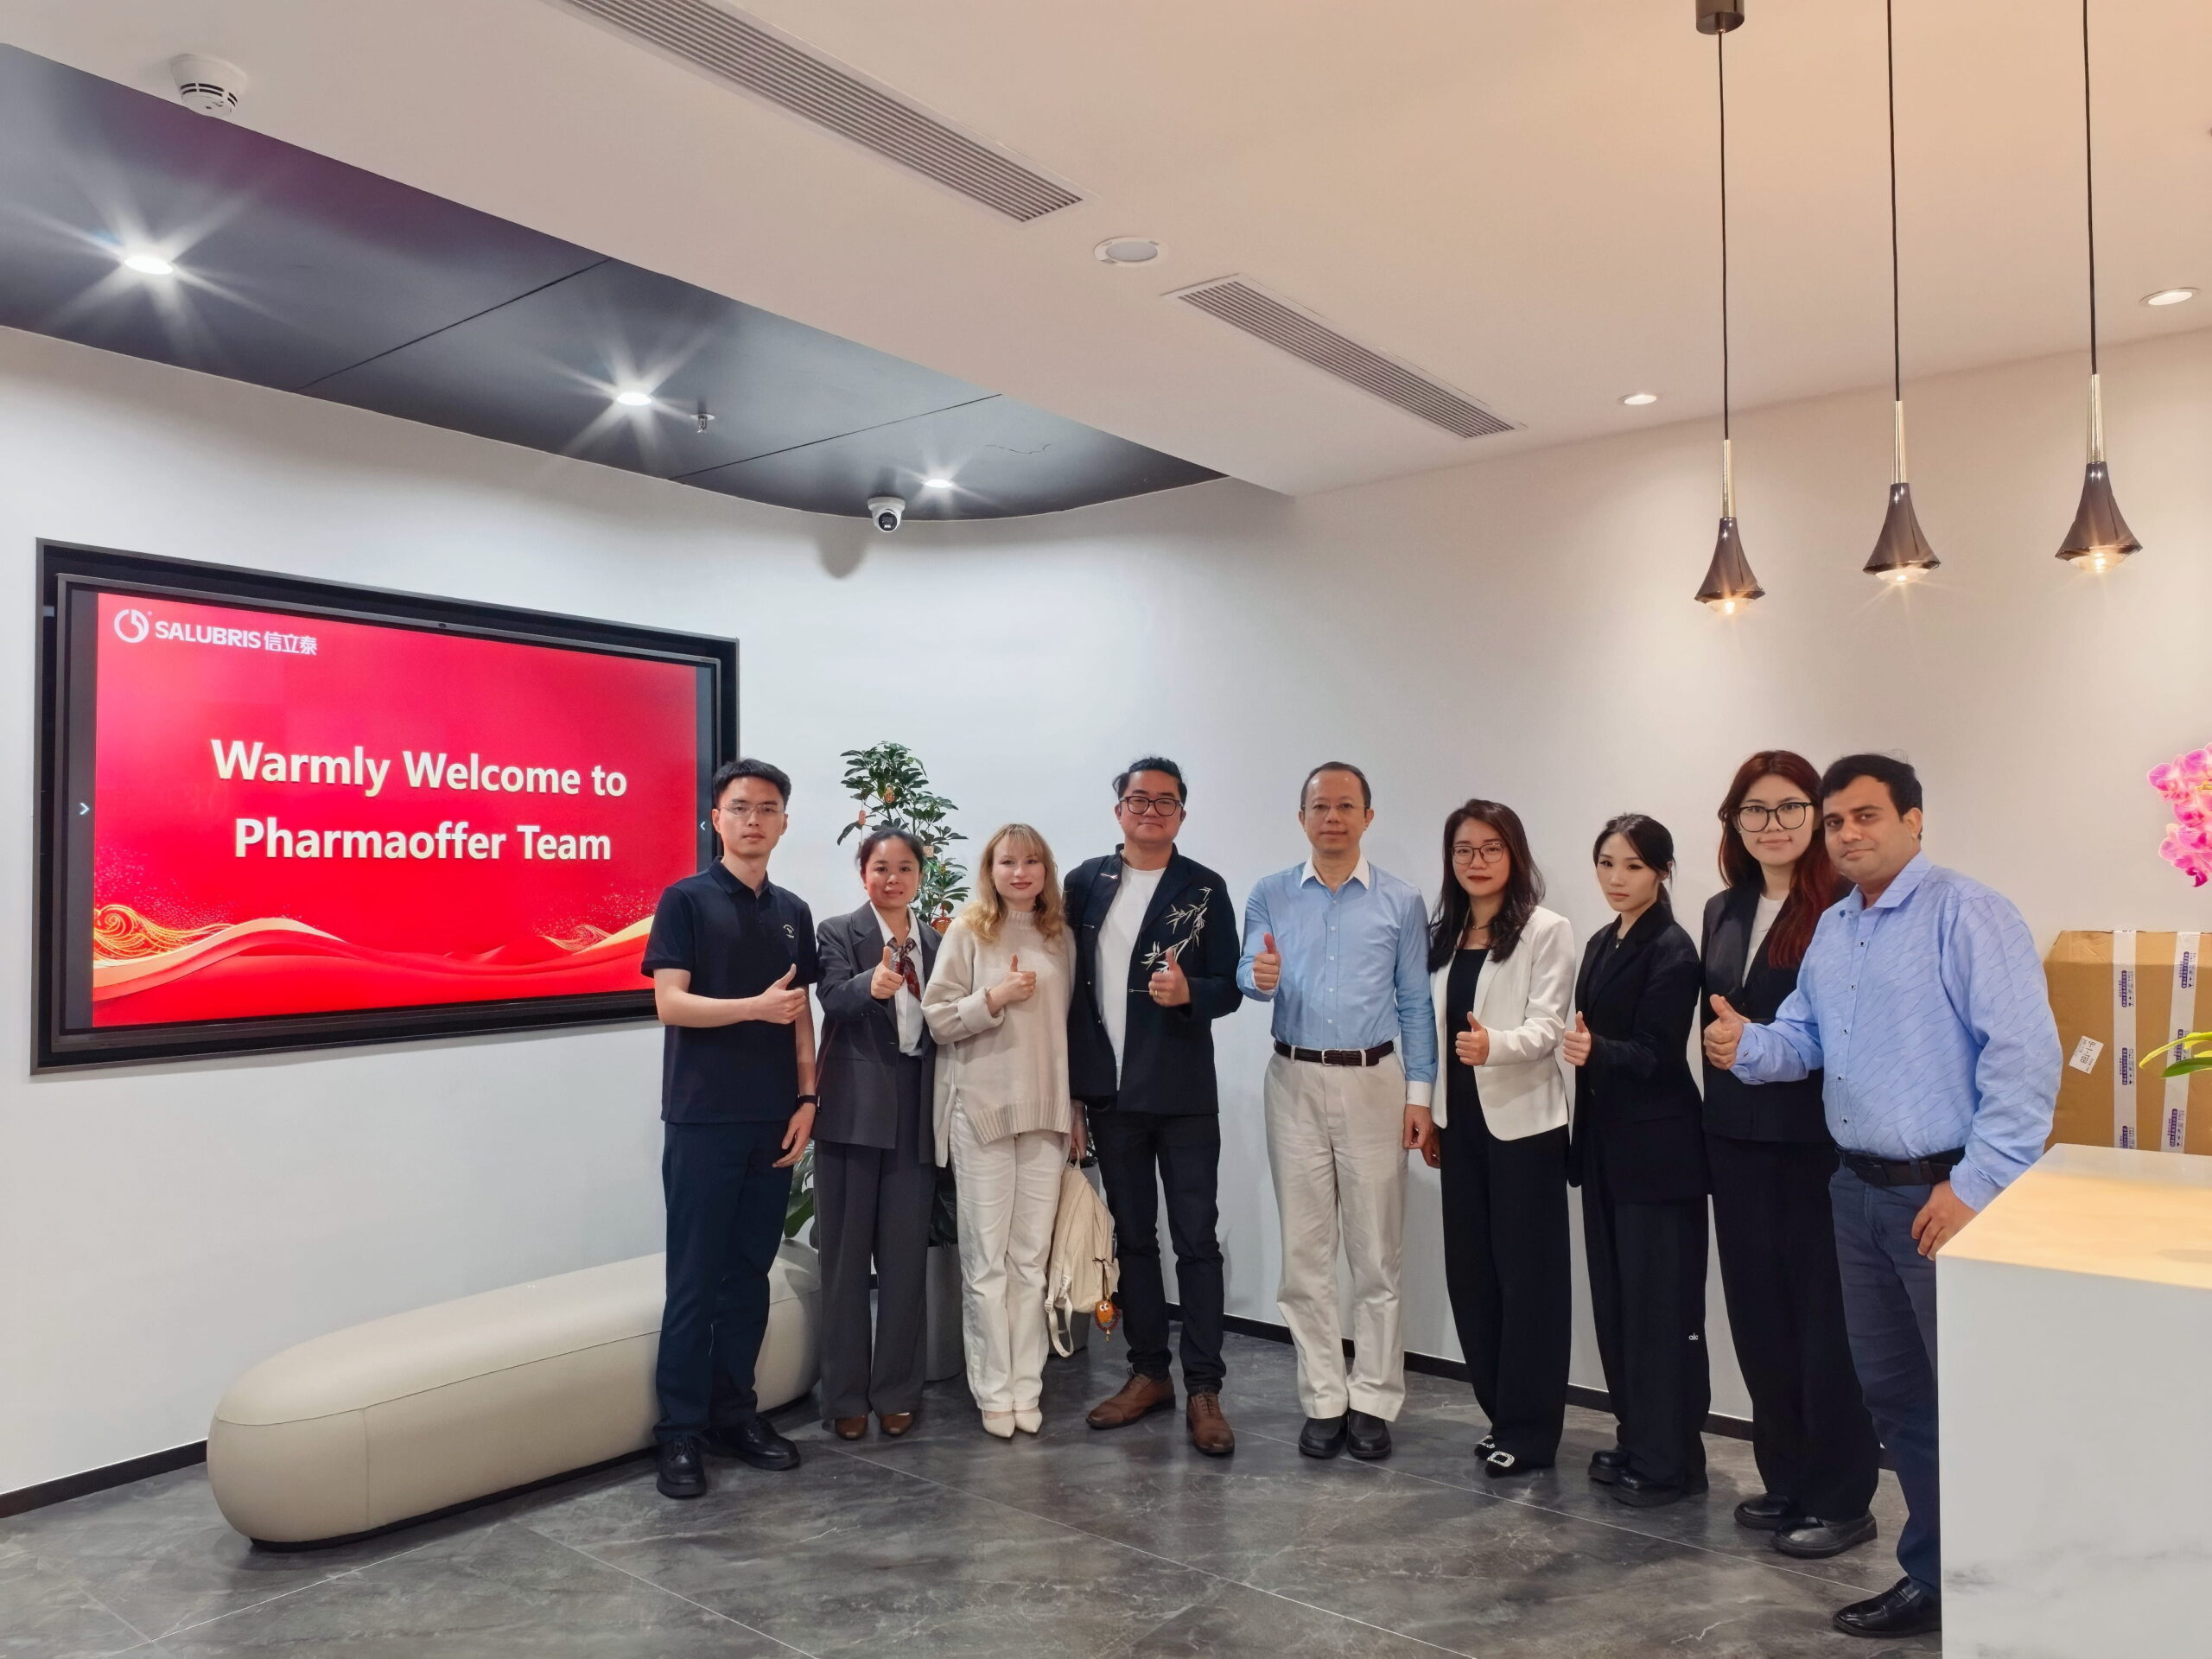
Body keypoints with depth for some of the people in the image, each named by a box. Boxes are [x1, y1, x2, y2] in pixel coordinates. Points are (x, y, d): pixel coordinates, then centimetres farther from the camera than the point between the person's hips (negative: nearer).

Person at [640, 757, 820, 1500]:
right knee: (695, 1278, 0)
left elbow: (801, 1015, 12)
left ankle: (733, 1413, 21)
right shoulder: (686, 900, -3)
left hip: (773, 1120, 5)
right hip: (702, 1119, -5)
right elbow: (670, 1003, -12)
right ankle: (681, 1431, 10)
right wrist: (756, 1006, -21)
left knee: (750, 1273, 10)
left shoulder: (793, 913, 11)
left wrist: (806, 1098, 4)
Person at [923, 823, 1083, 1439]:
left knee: (1033, 1256, 7)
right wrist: (996, 996, -17)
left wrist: (1076, 1109, 12)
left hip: (1045, 1112, 3)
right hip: (982, 1110, -3)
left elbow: (1070, 1024, 13)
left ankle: (1025, 1387, 17)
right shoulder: (968, 931, -1)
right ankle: (993, 1391, 14)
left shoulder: (1059, 937, 9)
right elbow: (939, 1019, -3)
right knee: (987, 1259, 2)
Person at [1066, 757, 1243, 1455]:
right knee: (1131, 1236, 13)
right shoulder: (1086, 882, 5)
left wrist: (1188, 993, -25)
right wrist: (1071, 1083, 2)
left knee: (1195, 1239, 1)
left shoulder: (1205, 889, -2)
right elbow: (1071, 980, 5)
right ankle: (1148, 1374, 25)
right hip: (1110, 1090, 3)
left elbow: (1229, 988, -3)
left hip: (1183, 1093, -3)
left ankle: (1204, 1389, 9)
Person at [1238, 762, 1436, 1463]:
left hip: (1373, 1081, -1)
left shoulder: (1401, 901, 2)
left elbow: (1416, 1005, 3)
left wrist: (1419, 1094, -3)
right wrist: (1261, 979, -27)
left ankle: (1372, 1400, 16)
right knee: (1305, 1251, 6)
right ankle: (1323, 1400, 17)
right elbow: (1247, 975, -3)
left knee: (1377, 1252, 4)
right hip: (1295, 1081, 1)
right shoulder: (1270, 896, 4)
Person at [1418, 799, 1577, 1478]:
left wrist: (1496, 1044, -36)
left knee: (1528, 1273, 0)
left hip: (1523, 1122, -6)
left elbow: (1546, 1026, -16)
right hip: (1460, 1121, 6)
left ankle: (1528, 1430, 11)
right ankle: (1502, 1413, 25)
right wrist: (1427, 1113, 11)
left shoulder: (1547, 931, -7)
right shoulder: (1441, 934, 11)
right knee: (1470, 1270, 10)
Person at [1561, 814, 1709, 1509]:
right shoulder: (1601, 944, 12)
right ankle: (1636, 1440, 26)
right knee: (1615, 1296, 13)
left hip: (1658, 1147, -8)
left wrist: (1595, 1052, -35)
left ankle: (1670, 1460, 10)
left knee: (1661, 1302, -1)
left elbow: (1656, 1056, -18)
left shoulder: (1672, 950, -13)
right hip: (1606, 1140, 8)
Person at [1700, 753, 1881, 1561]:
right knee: (1758, 1315, 13)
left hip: (1821, 1144, -6)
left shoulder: (1851, 908, -10)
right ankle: (1786, 1480, 28)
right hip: (1738, 1143, 6)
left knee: (1825, 1320, 4)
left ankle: (1841, 1500, 19)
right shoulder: (1723, 911, 11)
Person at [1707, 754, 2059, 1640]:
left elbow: (2023, 1056, -20)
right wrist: (1749, 1046, -8)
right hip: (1858, 1191, 8)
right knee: (1891, 1392, 17)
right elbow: (1805, 1038, 15)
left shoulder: (1969, 913, -13)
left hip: (1945, 1193, -8)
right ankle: (1931, 1574, 32)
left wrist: (1977, 1185, -22)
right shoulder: (1832, 928, 12)